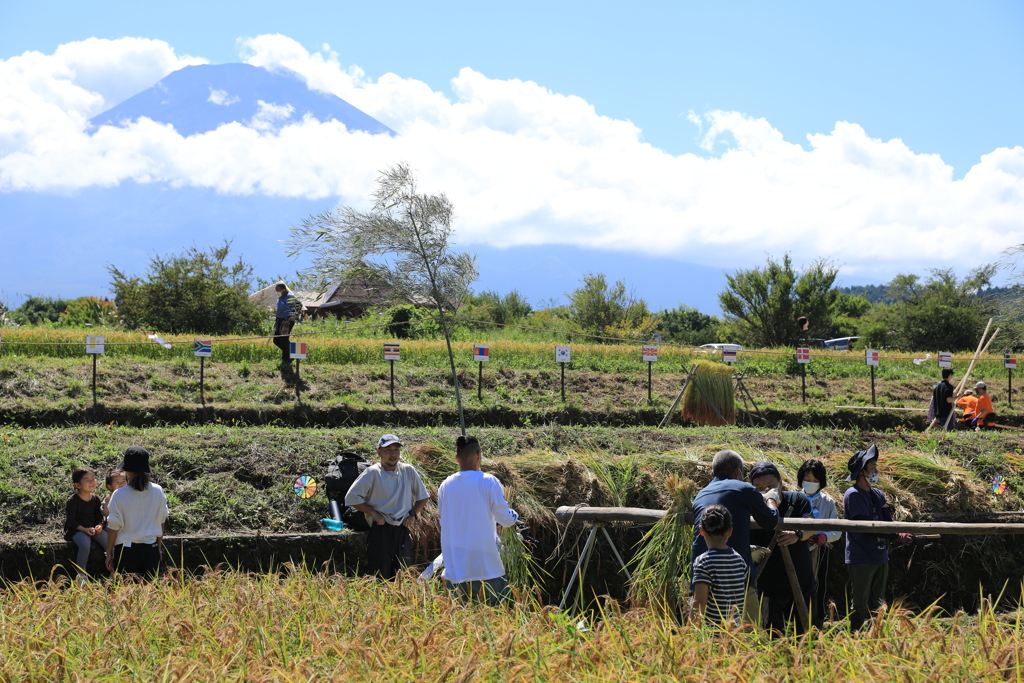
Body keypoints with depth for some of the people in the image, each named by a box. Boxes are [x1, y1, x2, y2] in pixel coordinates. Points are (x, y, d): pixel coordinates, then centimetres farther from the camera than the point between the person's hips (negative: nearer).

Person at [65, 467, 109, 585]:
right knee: (85, 545, -35)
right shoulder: (73, 500, -11)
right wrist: (84, 529, -24)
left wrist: (99, 526, -10)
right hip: (76, 530, -5)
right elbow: (71, 520, -13)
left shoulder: (95, 499, 6)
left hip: (93, 528, 5)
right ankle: (81, 576, -20)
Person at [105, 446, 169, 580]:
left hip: (125, 551, -3)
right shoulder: (158, 491, -1)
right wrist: (159, 548, 20)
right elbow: (161, 522, 8)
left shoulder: (119, 495, -10)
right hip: (151, 550, 3)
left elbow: (114, 527, -6)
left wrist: (109, 554, 4)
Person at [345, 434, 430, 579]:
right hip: (380, 530, -4)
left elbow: (423, 497, 19)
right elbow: (352, 498, -6)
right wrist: (373, 513, -10)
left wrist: (413, 514, 3)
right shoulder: (372, 473, -4)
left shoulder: (409, 471, 8)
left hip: (402, 530, 4)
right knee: (380, 576, -6)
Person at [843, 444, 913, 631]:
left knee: (877, 606, 12)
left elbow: (887, 523, 6)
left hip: (880, 557, 8)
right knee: (860, 606, -6)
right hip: (861, 559, -8)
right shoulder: (853, 495, -10)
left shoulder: (878, 495, 15)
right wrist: (897, 536, -24)